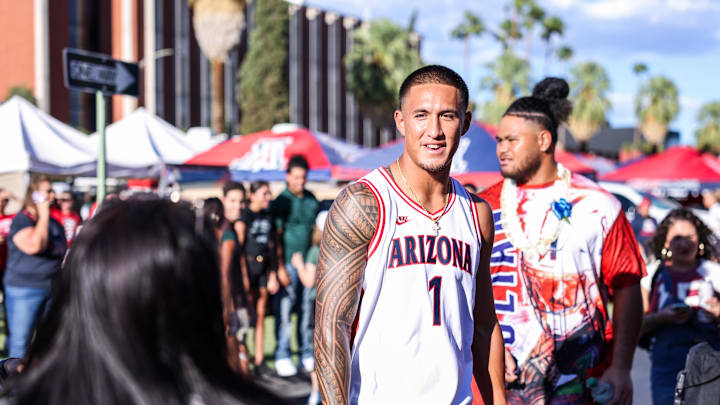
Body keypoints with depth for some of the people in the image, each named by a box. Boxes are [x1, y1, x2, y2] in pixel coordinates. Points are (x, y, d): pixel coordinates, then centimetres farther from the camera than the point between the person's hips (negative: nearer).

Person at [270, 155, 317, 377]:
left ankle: (307, 354, 16)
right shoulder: (281, 201, -6)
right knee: (284, 309, -4)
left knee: (307, 308, 8)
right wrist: (280, 267, -13)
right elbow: (275, 236, -8)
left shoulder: (311, 200, 12)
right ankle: (282, 356, 2)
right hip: (288, 263, -5)